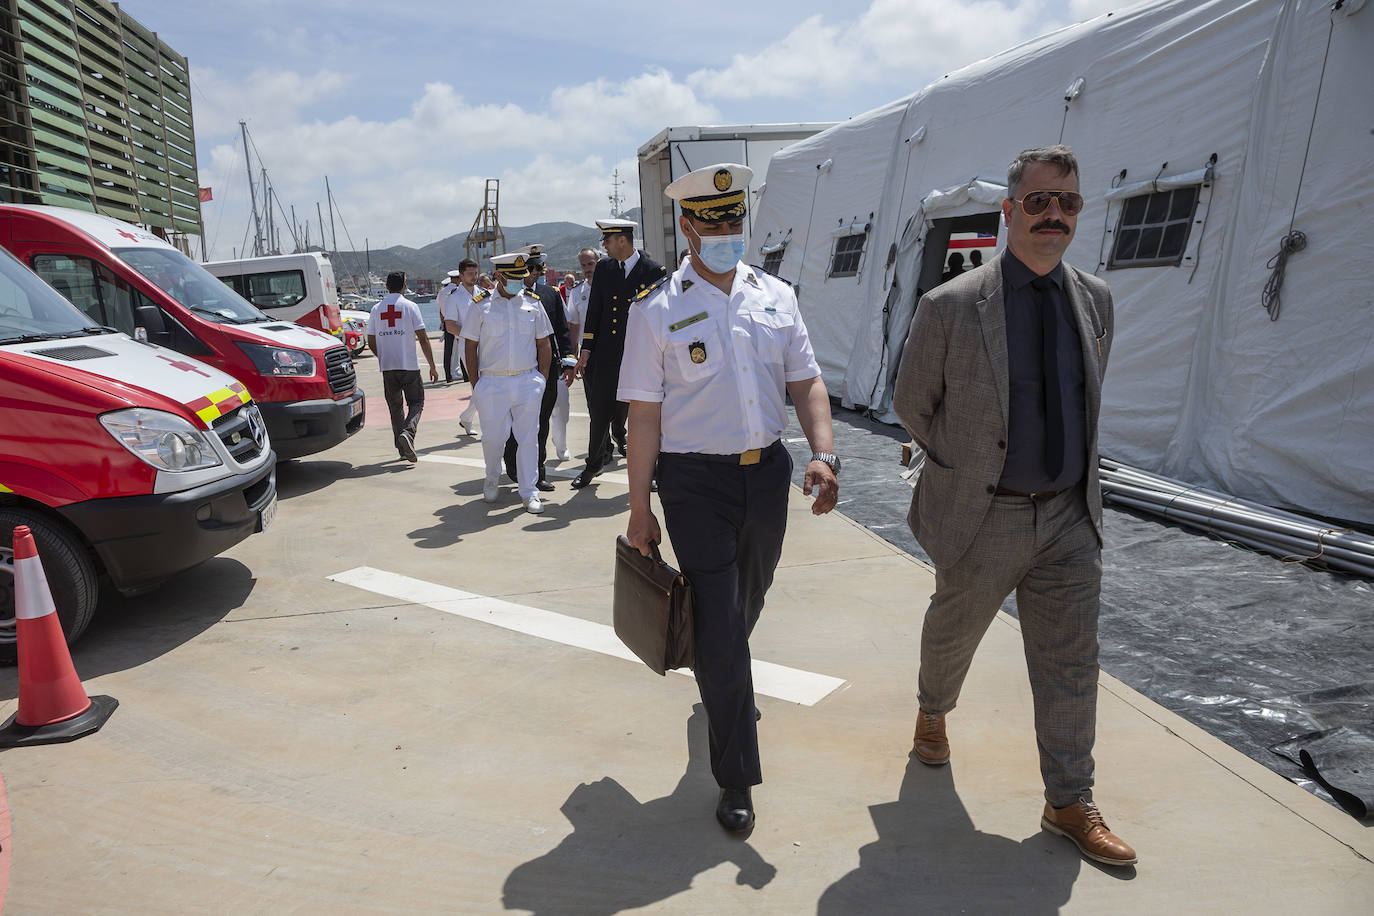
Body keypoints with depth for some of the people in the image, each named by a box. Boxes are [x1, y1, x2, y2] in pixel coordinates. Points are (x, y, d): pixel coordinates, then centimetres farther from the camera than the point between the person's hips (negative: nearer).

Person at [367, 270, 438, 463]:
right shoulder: (410, 306, -4)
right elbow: (423, 338, -8)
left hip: (387, 367, 3)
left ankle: (402, 448, 14)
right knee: (416, 403, 8)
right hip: (409, 366, -3)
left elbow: (371, 342, 9)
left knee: (395, 407, 13)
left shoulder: (376, 309, 6)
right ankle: (408, 433, -19)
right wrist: (432, 366, -3)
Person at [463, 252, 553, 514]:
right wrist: (476, 385, 0)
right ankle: (492, 479, 32)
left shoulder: (533, 302, 8)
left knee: (528, 438, 2)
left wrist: (542, 379, 5)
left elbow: (544, 344, 12)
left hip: (528, 382, 1)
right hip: (492, 382, -1)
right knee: (493, 437, 4)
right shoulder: (480, 306, 2)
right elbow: (470, 347, 5)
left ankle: (529, 492, 11)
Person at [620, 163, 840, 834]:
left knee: (747, 603, 22)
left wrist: (823, 453, -10)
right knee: (719, 624, -2)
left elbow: (805, 381, 7)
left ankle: (723, 685, 55)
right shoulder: (657, 312, -6)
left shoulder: (776, 296, 6)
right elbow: (644, 414, -6)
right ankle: (736, 779, 12)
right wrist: (640, 509, -6)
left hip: (768, 472, 5)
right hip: (695, 482, -4)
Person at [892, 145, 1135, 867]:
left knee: (1071, 664, 8)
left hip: (1070, 516, 4)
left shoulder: (1095, 299, 3)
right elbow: (911, 403, 0)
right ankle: (932, 712, 50)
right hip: (983, 517, -3)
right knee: (953, 632, 18)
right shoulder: (950, 306, -12)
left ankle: (1069, 804, 25)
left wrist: (1074, 471, 14)